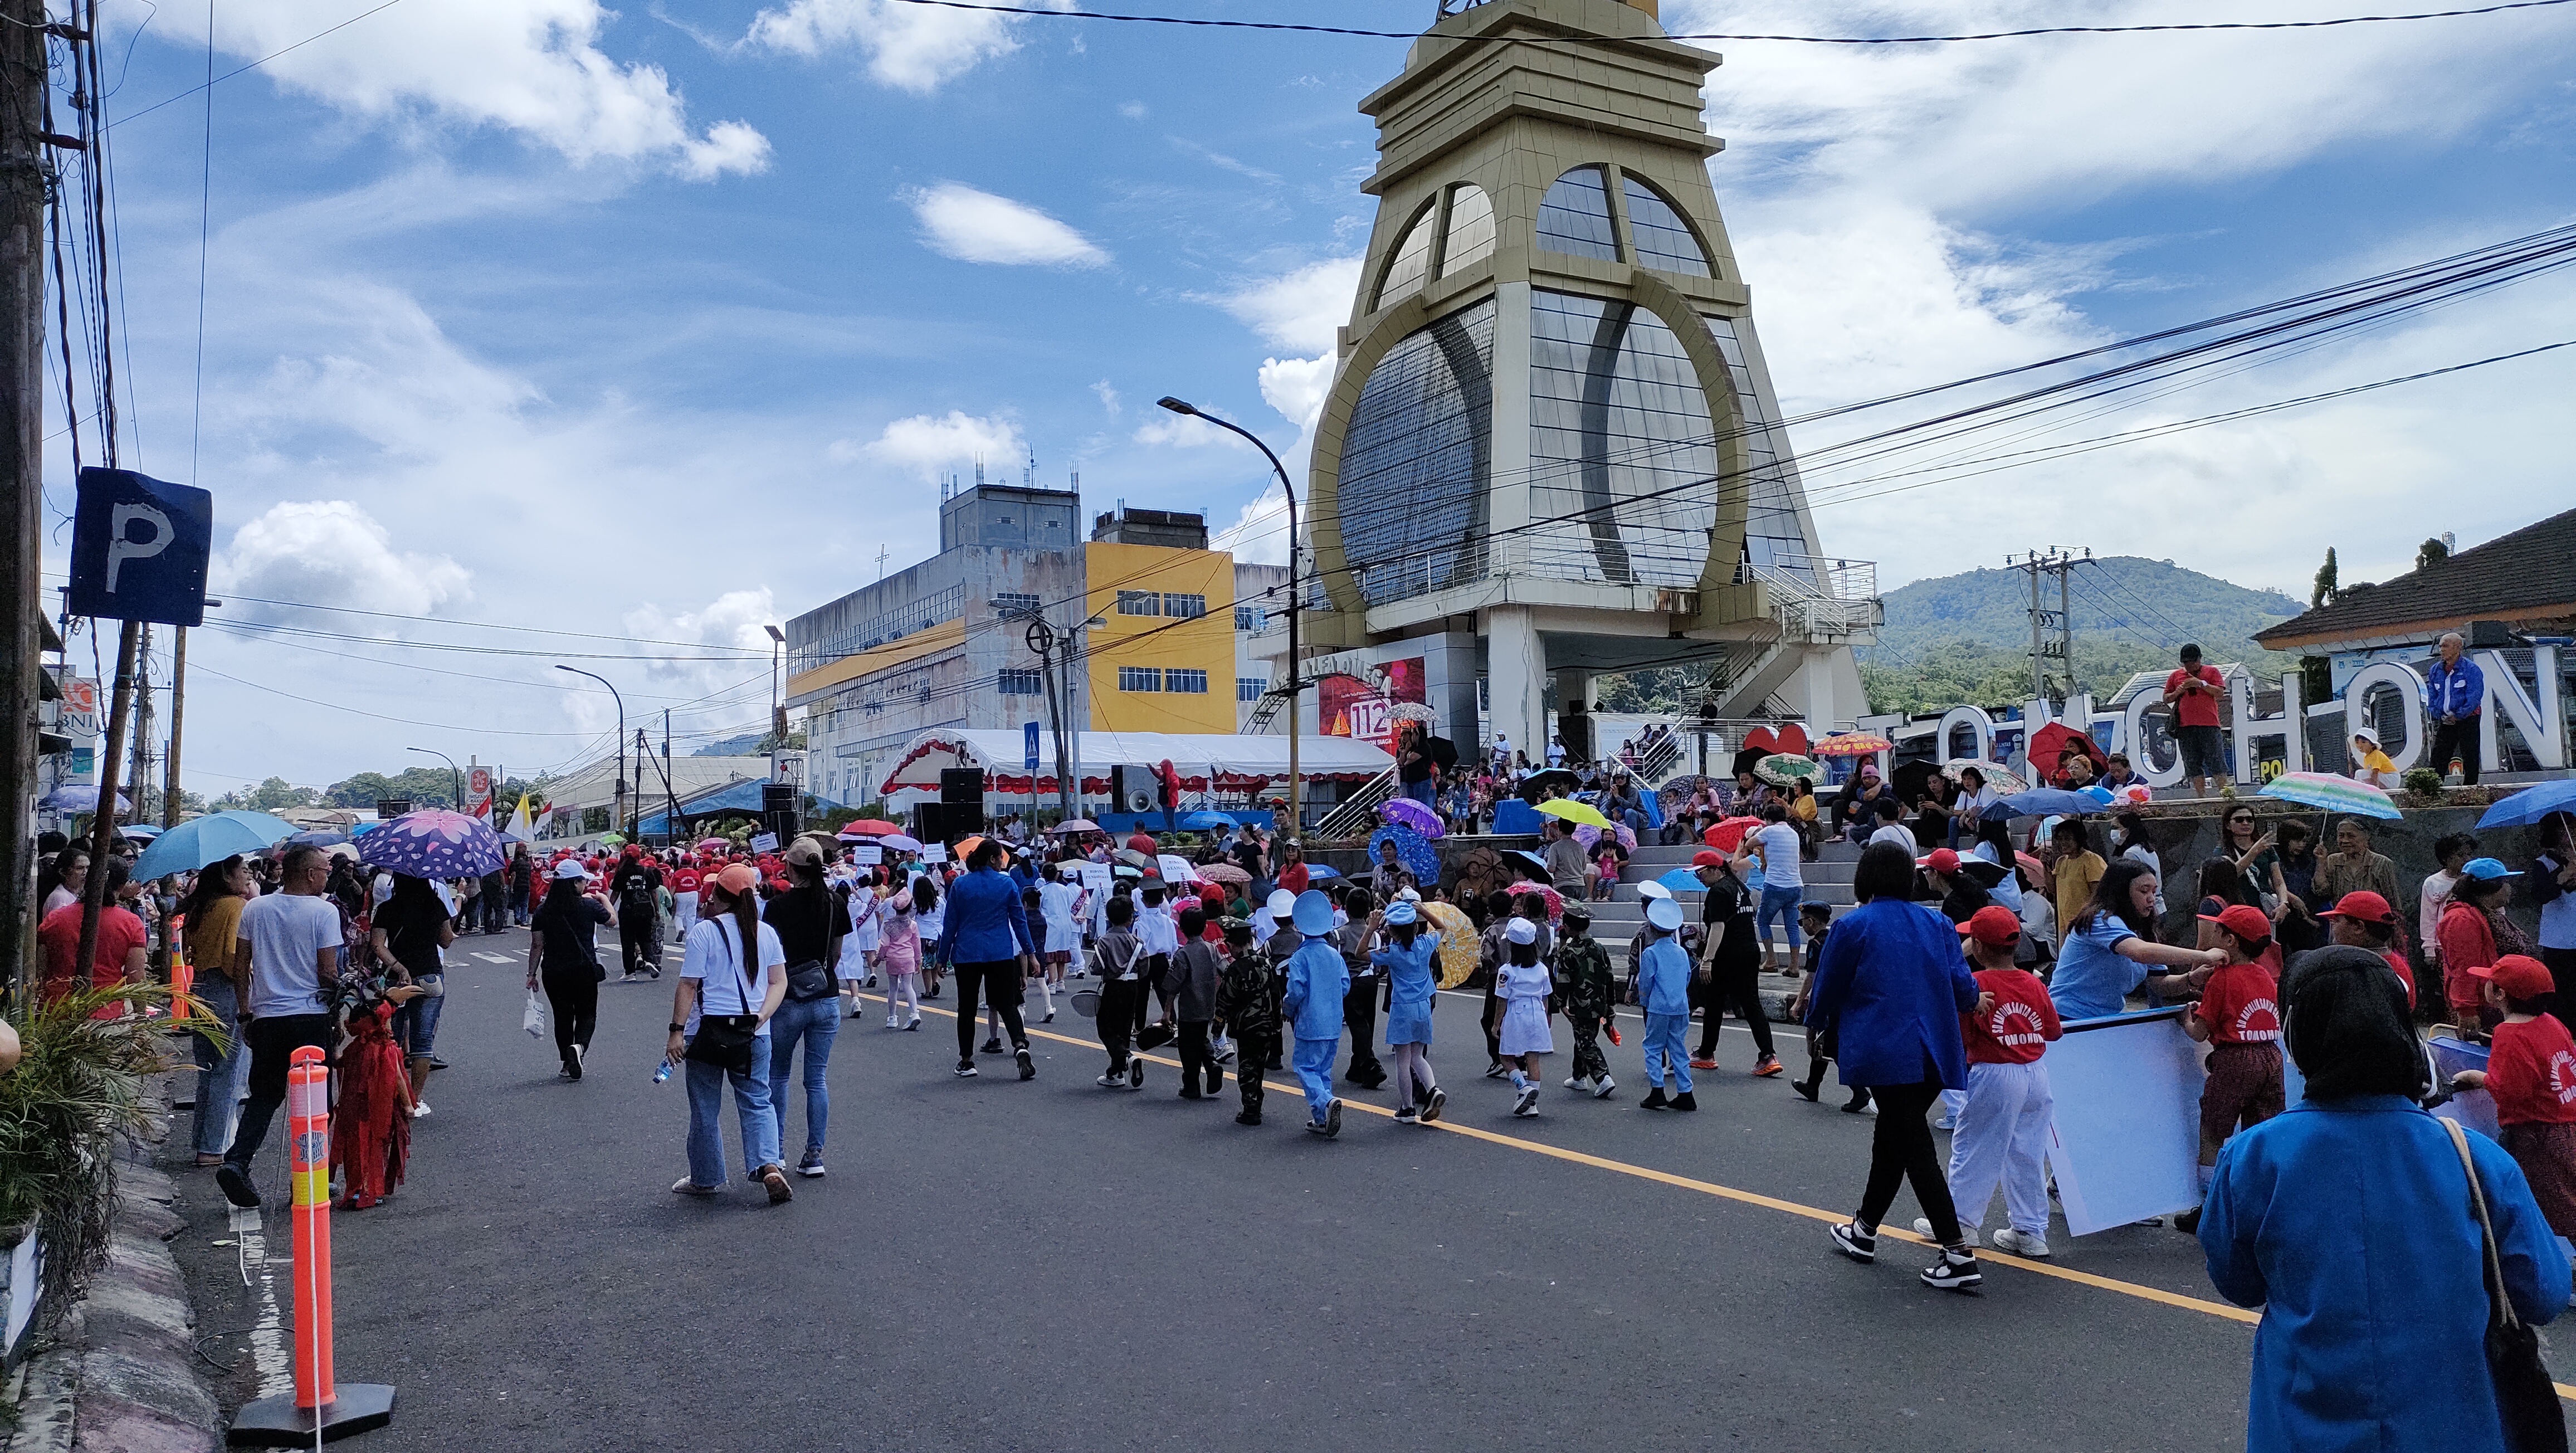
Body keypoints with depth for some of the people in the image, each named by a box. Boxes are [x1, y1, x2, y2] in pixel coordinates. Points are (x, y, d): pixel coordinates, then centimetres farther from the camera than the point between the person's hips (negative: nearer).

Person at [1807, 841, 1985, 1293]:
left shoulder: (1853, 926, -5)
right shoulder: (1937, 924, 8)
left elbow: (1828, 992, 2)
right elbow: (1964, 990, 5)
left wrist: (1816, 1026, 23)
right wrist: (1975, 997, 29)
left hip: (1886, 1052, -6)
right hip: (1936, 1053, 6)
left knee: (1916, 1149, -4)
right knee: (1892, 1136, 20)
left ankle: (1959, 1256, -10)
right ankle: (1864, 1230, 33)